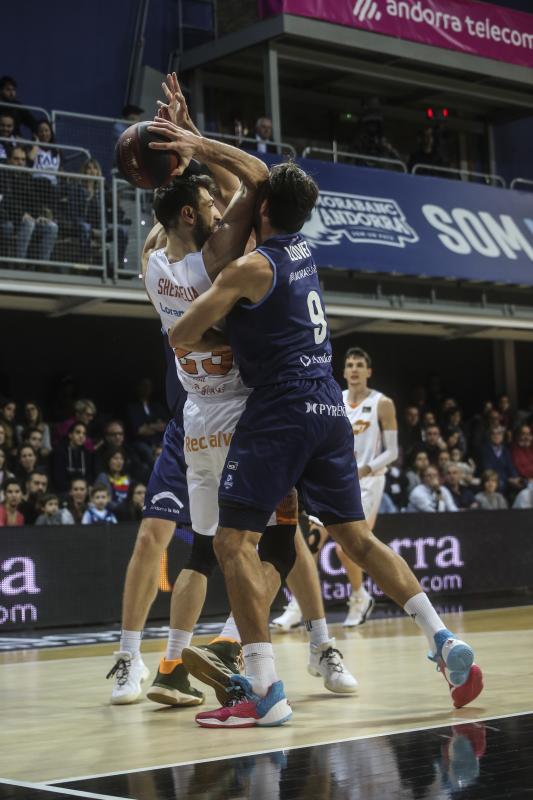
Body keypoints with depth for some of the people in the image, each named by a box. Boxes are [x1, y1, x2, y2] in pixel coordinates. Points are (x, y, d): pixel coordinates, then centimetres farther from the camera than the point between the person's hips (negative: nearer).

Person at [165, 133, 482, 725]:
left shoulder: (251, 267, -8)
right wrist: (199, 146, 27)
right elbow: (267, 178, 29)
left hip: (280, 411, -8)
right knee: (356, 537, 13)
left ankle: (264, 690, -12)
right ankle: (445, 642, 5)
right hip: (328, 409, 8)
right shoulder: (301, 249, 13)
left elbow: (180, 338, -7)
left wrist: (186, 325, 16)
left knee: (233, 541, -5)